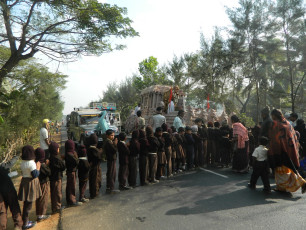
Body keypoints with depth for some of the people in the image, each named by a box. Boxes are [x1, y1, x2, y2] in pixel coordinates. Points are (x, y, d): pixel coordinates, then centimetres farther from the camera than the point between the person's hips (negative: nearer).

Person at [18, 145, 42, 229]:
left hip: (24, 181, 9)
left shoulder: (22, 162, 5)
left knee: (26, 203, 20)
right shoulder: (31, 163, -21)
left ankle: (26, 220, 33)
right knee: (28, 204, 3)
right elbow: (35, 175, -22)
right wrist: (38, 167, -10)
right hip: (30, 183, -9)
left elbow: (22, 173, 15)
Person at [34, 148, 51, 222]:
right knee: (43, 199, 6)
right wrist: (47, 164, -12)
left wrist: (45, 164, 0)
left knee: (39, 199, 19)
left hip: (38, 183, 8)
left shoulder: (36, 162, -1)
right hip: (44, 184, -8)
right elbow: (49, 172, -20)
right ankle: (41, 216, 16)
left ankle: (39, 214, 32)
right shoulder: (42, 164, -26)